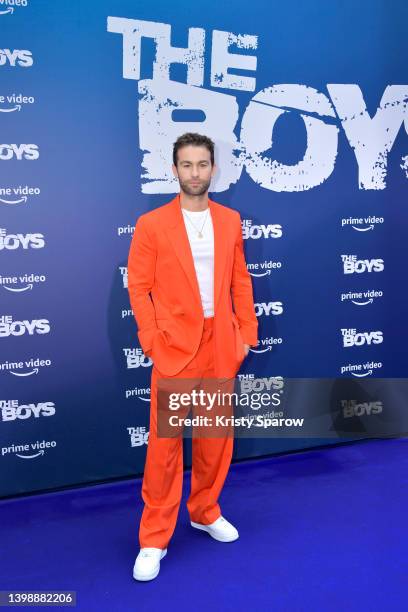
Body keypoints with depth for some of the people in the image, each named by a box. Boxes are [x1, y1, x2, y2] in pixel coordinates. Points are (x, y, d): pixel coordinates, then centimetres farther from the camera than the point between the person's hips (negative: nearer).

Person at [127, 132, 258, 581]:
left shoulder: (230, 220, 9)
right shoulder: (151, 224, -3)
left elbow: (240, 280, 10)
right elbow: (138, 287, -4)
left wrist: (246, 332, 5)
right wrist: (152, 340, -11)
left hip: (221, 344, 4)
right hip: (175, 345, -3)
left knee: (216, 435, 12)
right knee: (164, 441, 0)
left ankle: (205, 512, 33)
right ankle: (155, 538, 12)